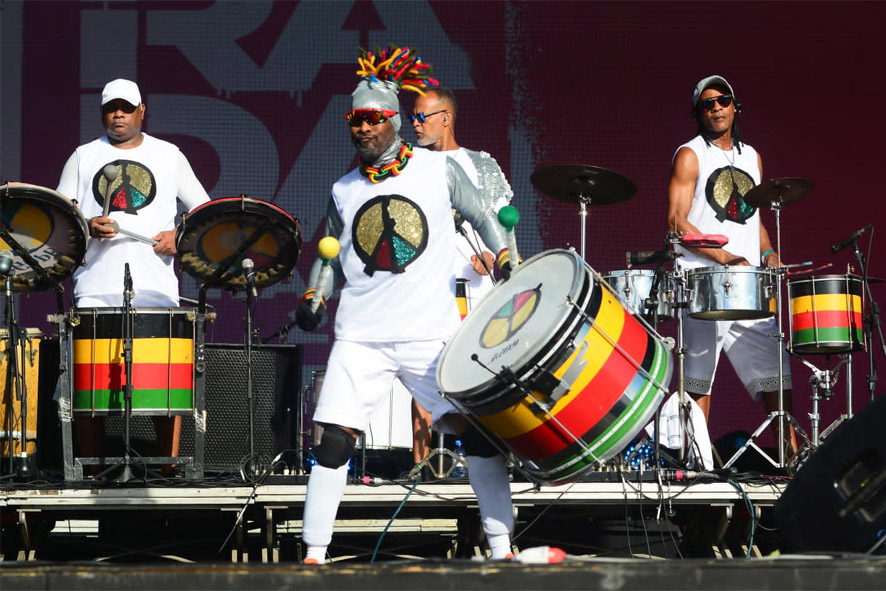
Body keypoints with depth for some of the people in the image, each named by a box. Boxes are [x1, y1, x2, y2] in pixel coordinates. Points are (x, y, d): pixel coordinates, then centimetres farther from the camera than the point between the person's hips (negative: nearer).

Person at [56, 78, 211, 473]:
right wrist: (87, 226, -9)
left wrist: (179, 234, -4)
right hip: (96, 285, 1)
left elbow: (204, 209, 15)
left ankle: (169, 463, -2)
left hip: (156, 282, 0)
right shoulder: (84, 157, 16)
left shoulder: (168, 155, 15)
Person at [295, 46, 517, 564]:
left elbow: (486, 220, 15)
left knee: (478, 427, -9)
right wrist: (313, 299, 4)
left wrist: (509, 271, 3)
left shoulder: (438, 170, 4)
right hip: (360, 338, 2)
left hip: (432, 333, -2)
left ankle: (502, 549, -2)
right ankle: (314, 556, 2)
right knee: (334, 442, -6)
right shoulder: (344, 190, 11)